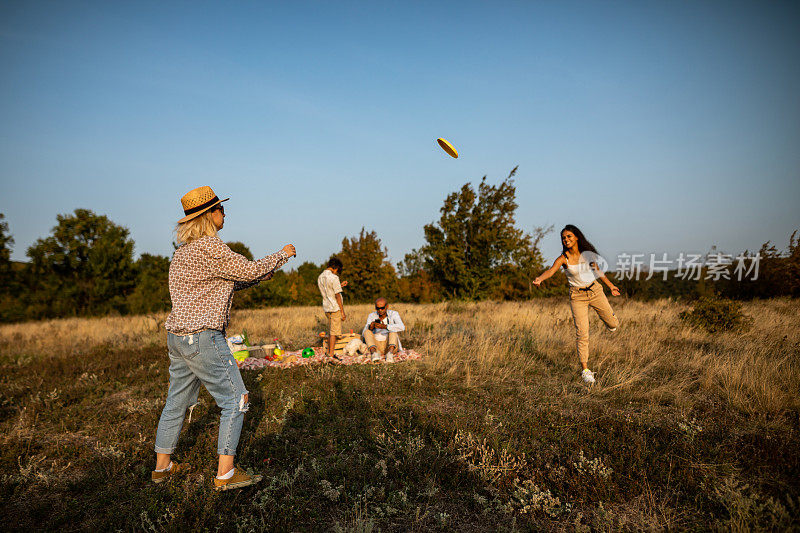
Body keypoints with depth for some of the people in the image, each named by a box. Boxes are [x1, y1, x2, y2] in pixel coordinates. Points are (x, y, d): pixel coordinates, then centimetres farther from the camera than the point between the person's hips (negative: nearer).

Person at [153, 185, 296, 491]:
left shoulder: (184, 250, 16)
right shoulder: (209, 247, -16)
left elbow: (226, 284, 20)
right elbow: (250, 271, -12)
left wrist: (267, 270, 17)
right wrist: (282, 255, 4)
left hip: (176, 337, 10)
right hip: (203, 338, -10)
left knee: (177, 402, 19)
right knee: (235, 400, -1)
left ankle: (162, 466, 32)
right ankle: (225, 474, 3)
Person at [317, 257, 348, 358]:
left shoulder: (320, 277, 9)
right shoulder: (334, 277, -15)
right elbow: (337, 296, -15)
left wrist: (340, 285, 21)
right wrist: (343, 312, -11)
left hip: (326, 308, 8)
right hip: (335, 308, -8)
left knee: (330, 331, 17)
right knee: (334, 332, -3)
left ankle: (329, 352, 22)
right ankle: (331, 355, -1)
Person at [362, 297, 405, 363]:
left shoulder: (393, 314, -6)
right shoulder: (372, 316, 1)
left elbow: (402, 327, -25)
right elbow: (364, 333, -8)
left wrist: (385, 326, -38)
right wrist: (370, 327, -31)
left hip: (391, 346, -2)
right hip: (376, 346, 2)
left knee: (393, 331, -26)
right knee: (367, 331, -20)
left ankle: (390, 354, -48)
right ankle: (374, 353, -42)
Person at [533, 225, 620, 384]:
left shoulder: (587, 253, -5)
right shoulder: (563, 258, -15)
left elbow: (597, 269, 11)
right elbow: (551, 270, -33)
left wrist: (610, 286, 20)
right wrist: (540, 278, -55)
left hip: (595, 290, 3)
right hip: (577, 296, -3)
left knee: (613, 325, 10)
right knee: (582, 333, -10)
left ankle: (610, 318, 50)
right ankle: (585, 370, 0)